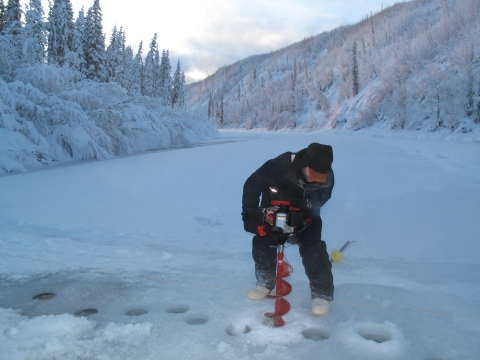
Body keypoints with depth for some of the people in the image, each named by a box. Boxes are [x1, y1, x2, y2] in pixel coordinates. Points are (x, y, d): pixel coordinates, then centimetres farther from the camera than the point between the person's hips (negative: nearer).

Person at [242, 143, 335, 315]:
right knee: (262, 244, -4)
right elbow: (253, 183, -30)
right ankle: (265, 282, 20)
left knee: (313, 249, -16)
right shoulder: (280, 165, -38)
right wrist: (249, 214, -37)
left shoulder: (326, 178, -28)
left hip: (305, 214, 0)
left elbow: (319, 201, -15)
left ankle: (322, 292, 0)